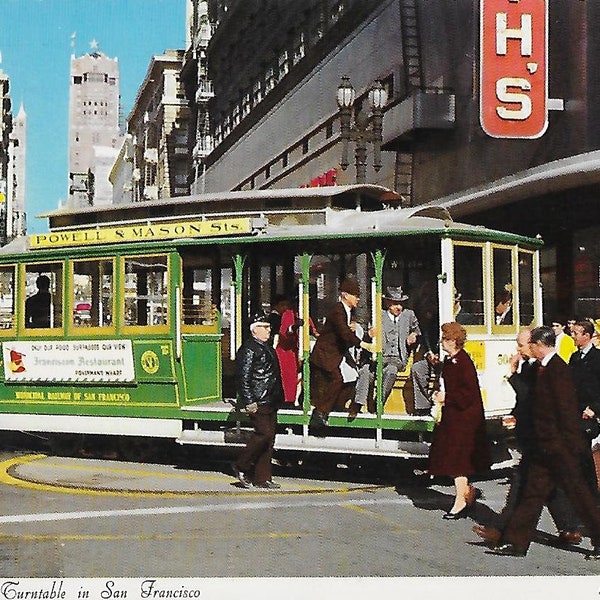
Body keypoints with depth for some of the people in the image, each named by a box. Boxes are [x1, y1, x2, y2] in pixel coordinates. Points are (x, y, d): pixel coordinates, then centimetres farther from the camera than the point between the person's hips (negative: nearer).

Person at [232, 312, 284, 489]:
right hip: (258, 403, -9)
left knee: (269, 438, 7)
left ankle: (262, 478, 11)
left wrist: (278, 398, 22)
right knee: (264, 433, -14)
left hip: (270, 402, 9)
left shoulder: (267, 347, 19)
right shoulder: (248, 349, -10)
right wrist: (249, 402, -19)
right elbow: (243, 378, -15)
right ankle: (241, 467, 2)